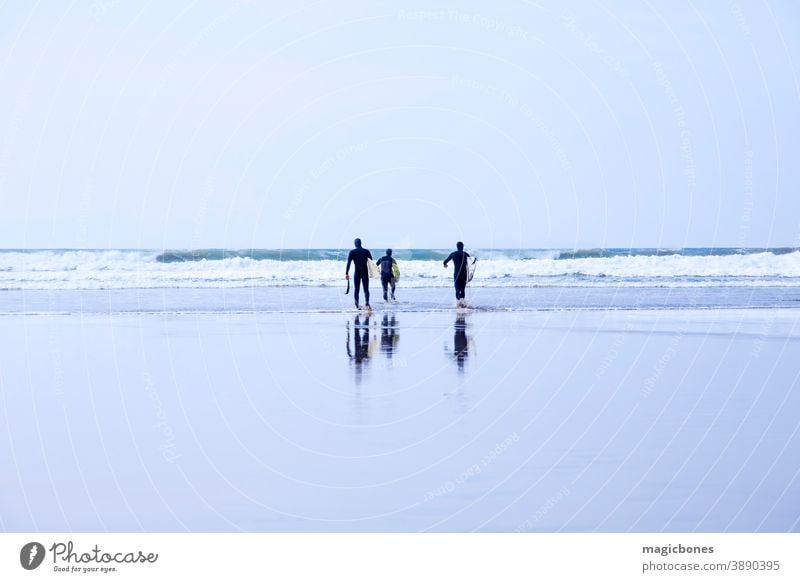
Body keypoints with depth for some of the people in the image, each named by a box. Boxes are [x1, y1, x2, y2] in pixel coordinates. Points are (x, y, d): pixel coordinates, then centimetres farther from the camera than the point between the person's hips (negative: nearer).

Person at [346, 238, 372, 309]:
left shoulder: (352, 252, -1)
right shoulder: (366, 251, 4)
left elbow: (348, 263, -6)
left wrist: (346, 273, -5)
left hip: (357, 273, -1)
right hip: (365, 272, 1)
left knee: (356, 289, 9)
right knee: (366, 289, 0)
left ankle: (357, 305, 8)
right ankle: (367, 303, -21)